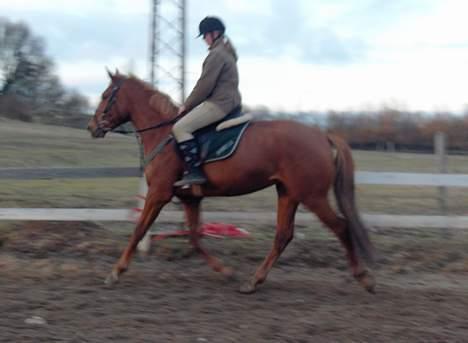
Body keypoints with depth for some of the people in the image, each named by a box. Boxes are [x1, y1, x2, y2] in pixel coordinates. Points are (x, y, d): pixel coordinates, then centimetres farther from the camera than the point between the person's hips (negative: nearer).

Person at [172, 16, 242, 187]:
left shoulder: (217, 54, -14)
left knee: (180, 128, -17)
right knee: (186, 124, 25)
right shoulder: (227, 52, 19)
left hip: (219, 104, -11)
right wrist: (191, 104, 22)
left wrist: (187, 105, -6)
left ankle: (194, 171, -22)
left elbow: (205, 85, -17)